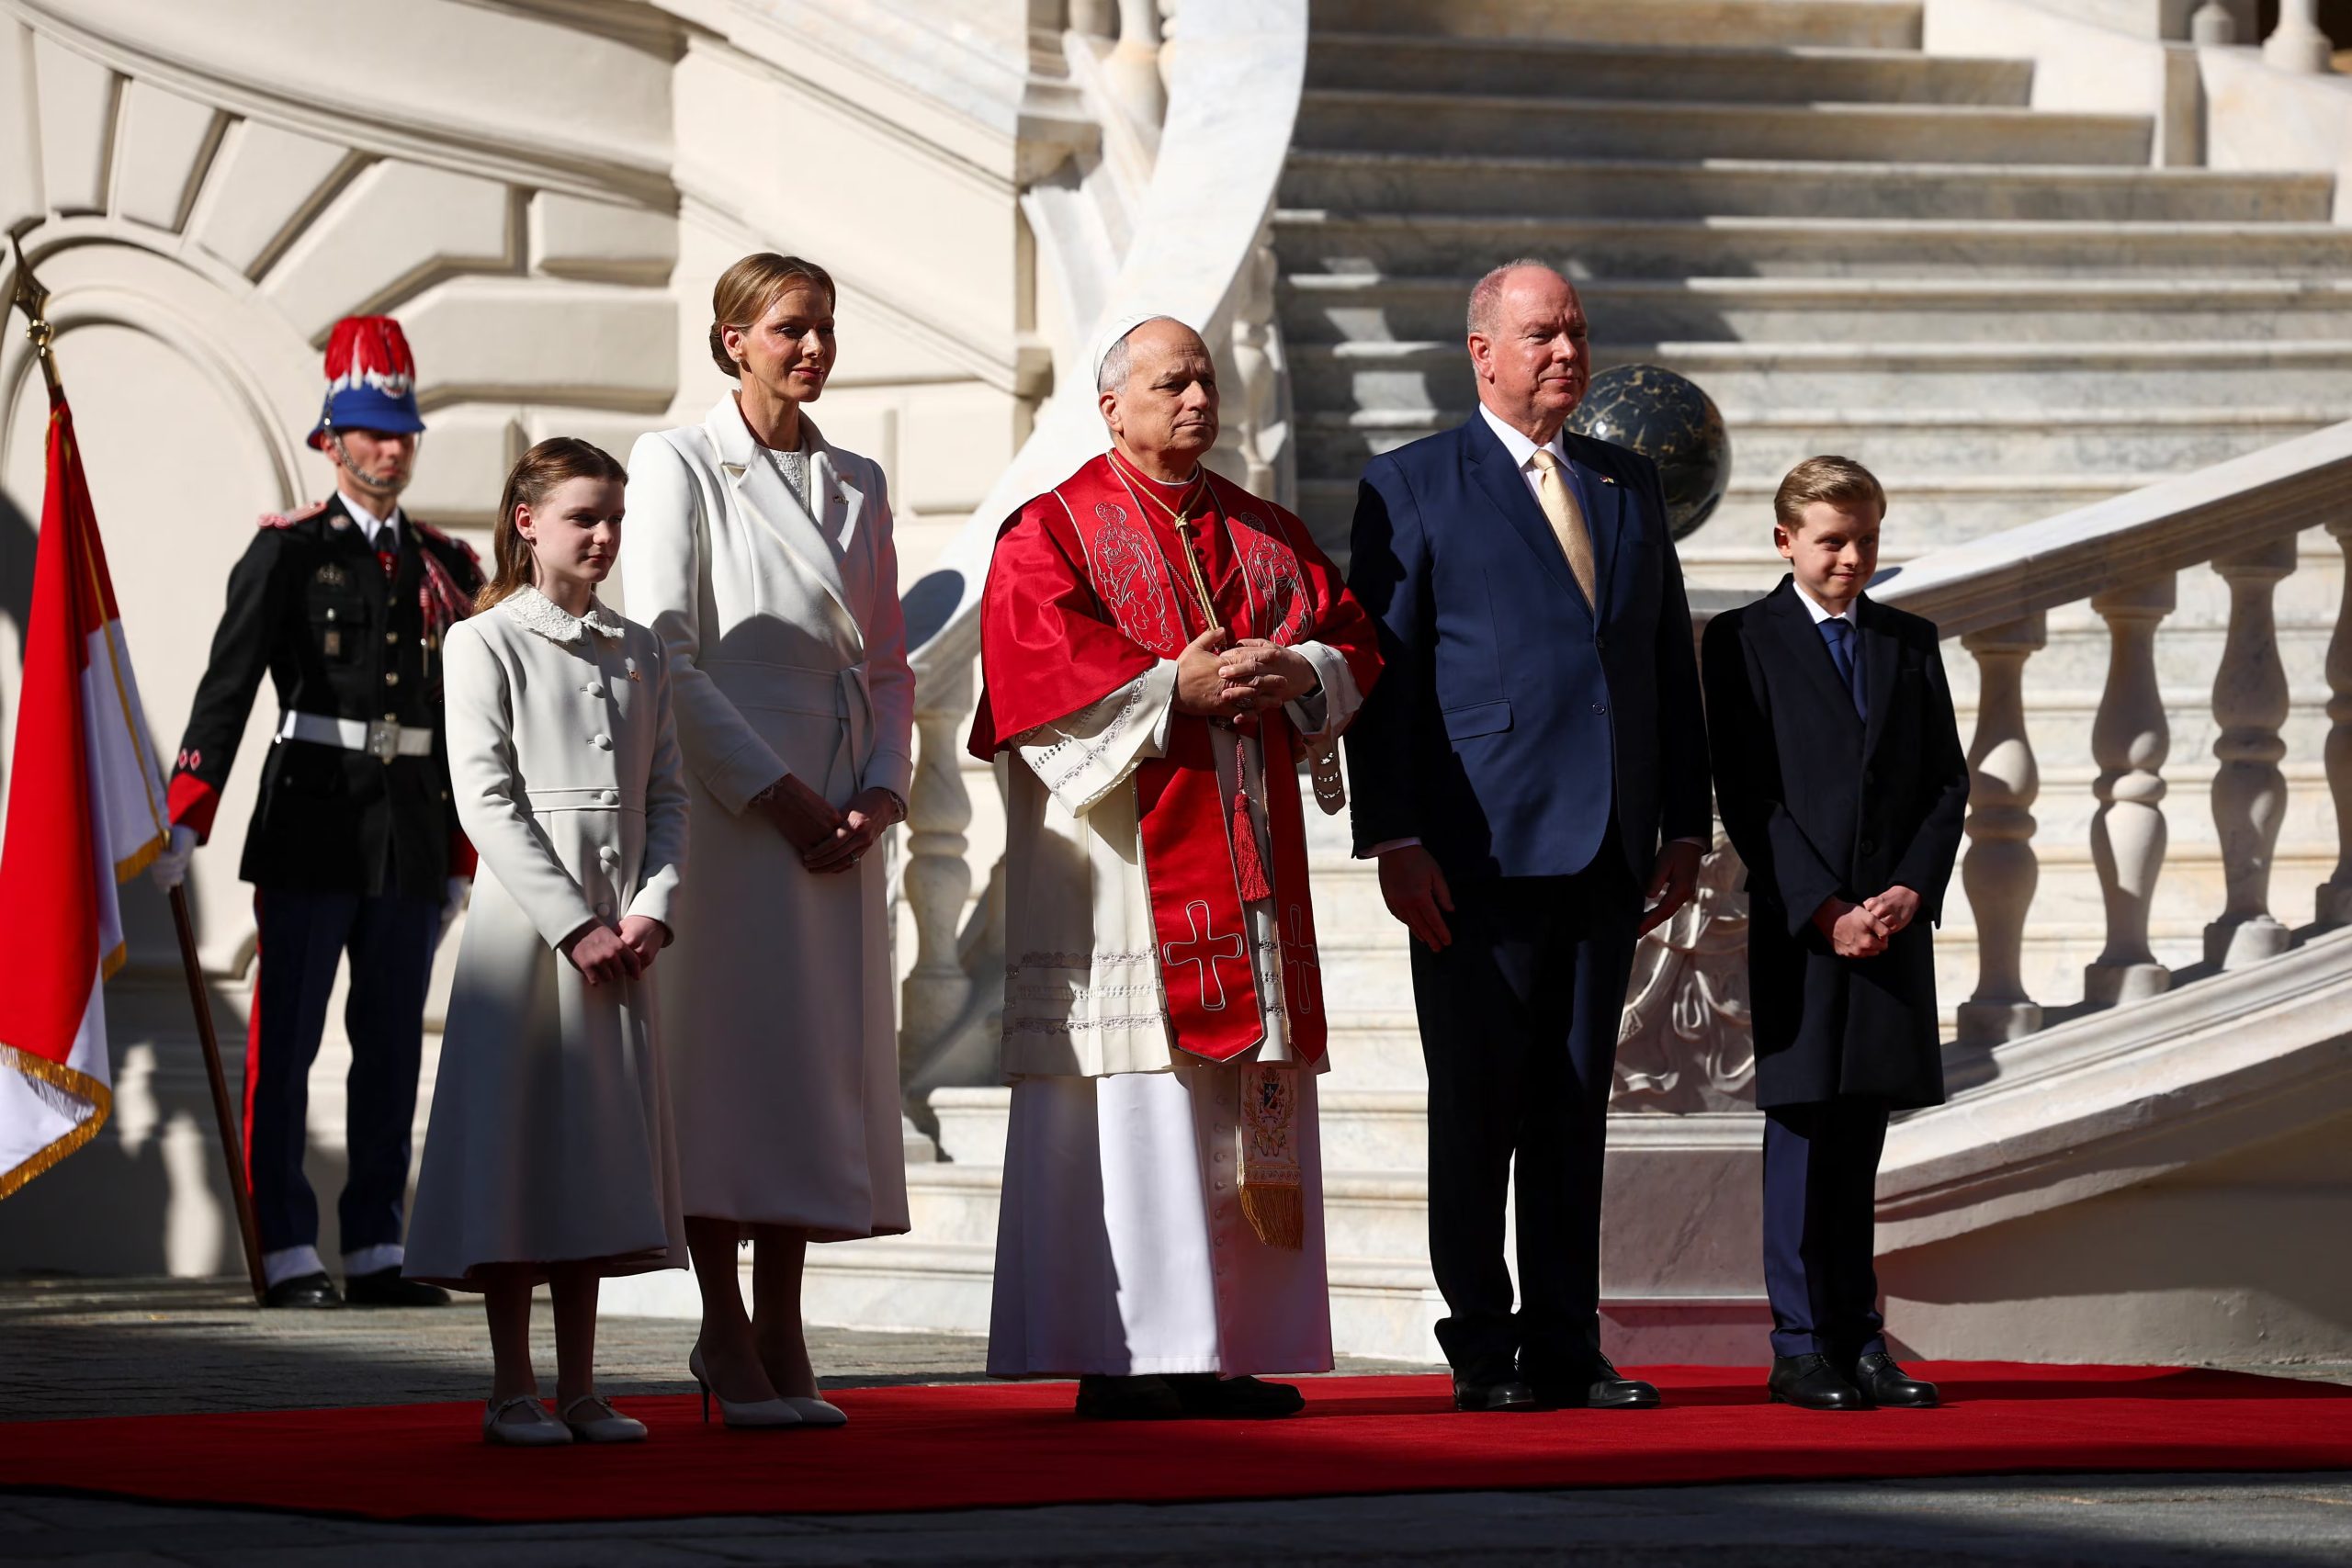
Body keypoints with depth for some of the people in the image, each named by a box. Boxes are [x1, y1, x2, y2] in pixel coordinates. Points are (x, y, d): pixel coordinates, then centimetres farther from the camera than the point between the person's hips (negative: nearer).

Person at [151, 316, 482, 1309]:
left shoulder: (446, 566, 13)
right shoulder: (287, 553, 0)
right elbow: (226, 690, -8)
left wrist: (459, 859, 13)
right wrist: (184, 825, -17)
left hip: (411, 839, 4)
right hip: (311, 826, -4)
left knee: (393, 1044, 6)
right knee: (284, 1045, -3)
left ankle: (377, 1254, 11)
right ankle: (288, 1255, 0)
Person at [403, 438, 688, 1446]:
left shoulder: (637, 653, 14)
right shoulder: (485, 643, -3)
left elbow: (666, 795, 11)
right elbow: (486, 802, -9)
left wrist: (653, 910, -6)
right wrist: (575, 925, -15)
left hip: (621, 928, 5)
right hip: (525, 919, -5)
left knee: (598, 1147, 6)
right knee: (517, 1147, -4)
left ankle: (580, 1390, 11)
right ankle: (512, 1393, 2)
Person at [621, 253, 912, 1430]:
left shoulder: (856, 484, 15)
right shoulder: (680, 466, -2)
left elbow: (887, 660, 16)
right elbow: (663, 658, -8)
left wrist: (881, 788, -1)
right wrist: (776, 794, -13)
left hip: (841, 820, 5)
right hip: (728, 809, -5)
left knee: (823, 1057, 4)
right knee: (729, 1054, -6)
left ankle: (781, 1334, 9)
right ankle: (727, 1342, -2)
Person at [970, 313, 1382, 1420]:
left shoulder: (1265, 533, 18)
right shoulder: (1055, 529, 0)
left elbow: (1351, 635, 14)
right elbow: (1036, 660, -13)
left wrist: (1301, 673, -8)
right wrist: (1172, 687, -19)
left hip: (1243, 857, 6)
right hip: (1126, 860, -6)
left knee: (1250, 1088, 3)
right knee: (1135, 1110, -9)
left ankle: (1231, 1350, 6)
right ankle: (1122, 1359, -8)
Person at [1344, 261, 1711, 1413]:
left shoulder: (1630, 487, 16)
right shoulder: (1412, 488, 1)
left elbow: (1672, 663, 18)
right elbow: (1380, 673, -4)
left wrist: (1685, 827, 12)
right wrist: (1395, 840, -11)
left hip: (1606, 857, 5)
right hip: (1479, 855, -5)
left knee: (1576, 1108, 7)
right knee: (1476, 1112, -1)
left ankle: (1565, 1350, 11)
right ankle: (1483, 1350, 5)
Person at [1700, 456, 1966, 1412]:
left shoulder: (1911, 643, 14)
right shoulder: (1746, 642, 1)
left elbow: (1948, 783, 10)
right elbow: (1748, 796, -6)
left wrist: (1910, 892, -6)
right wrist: (1825, 910, -13)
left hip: (1894, 918, 4)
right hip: (1798, 924, -4)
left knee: (1859, 1136, 6)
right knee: (1802, 1129, -4)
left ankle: (1857, 1343, 8)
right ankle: (1802, 1348, 0)